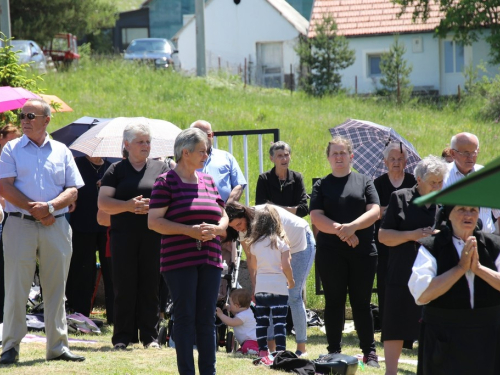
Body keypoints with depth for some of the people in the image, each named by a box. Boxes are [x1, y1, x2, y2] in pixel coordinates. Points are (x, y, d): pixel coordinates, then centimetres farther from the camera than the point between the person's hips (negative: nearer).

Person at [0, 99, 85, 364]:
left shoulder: (61, 152, 12)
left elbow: (73, 190, 6)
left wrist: (50, 207, -12)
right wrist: (33, 209, -12)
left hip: (56, 226, 2)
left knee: (56, 290, 6)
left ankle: (58, 347, 12)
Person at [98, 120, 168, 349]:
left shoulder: (161, 168, 12)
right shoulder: (116, 170, 9)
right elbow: (103, 203, 1)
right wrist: (128, 206, -14)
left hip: (153, 236, 1)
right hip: (124, 236, -1)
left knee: (150, 286, 1)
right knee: (124, 287, -2)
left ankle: (149, 335, 7)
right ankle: (122, 337, 2)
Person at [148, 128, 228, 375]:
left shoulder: (208, 181, 15)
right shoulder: (166, 182, -3)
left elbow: (223, 216, 19)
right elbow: (153, 221, -10)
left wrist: (216, 229, -5)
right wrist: (189, 230, -18)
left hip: (209, 260, 5)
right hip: (179, 260, -5)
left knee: (207, 318, 6)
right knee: (185, 317, -3)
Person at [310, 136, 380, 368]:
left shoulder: (364, 182, 9)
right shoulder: (322, 185, 9)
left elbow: (374, 211, -3)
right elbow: (316, 217, -3)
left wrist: (352, 226, -18)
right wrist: (339, 230, -17)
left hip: (362, 252, 0)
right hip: (330, 253, 0)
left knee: (361, 303, 2)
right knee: (334, 302, 4)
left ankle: (370, 353, 8)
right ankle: (333, 352, 10)